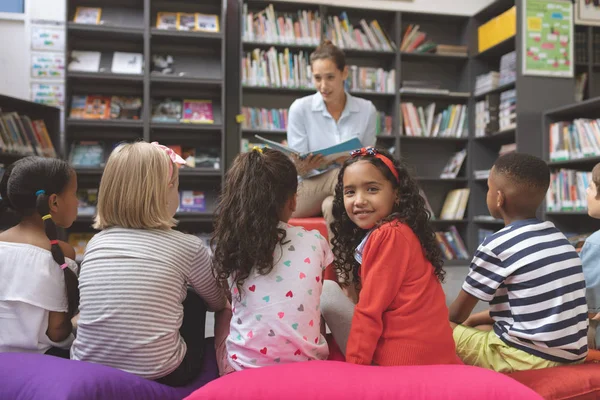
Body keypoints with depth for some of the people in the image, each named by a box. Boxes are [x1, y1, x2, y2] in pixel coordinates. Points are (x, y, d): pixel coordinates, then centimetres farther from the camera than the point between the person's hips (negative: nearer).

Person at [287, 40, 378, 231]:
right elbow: (296, 168, -1)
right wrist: (304, 168, -26)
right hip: (306, 192, 0)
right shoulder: (300, 108, -2)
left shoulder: (366, 110, 3)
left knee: (334, 205, -38)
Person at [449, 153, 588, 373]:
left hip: (529, 358, -8)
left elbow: (456, 315, -3)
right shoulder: (557, 237, 9)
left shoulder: (496, 245, -14)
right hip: (571, 354, 8)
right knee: (481, 328, 25)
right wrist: (473, 320, 22)